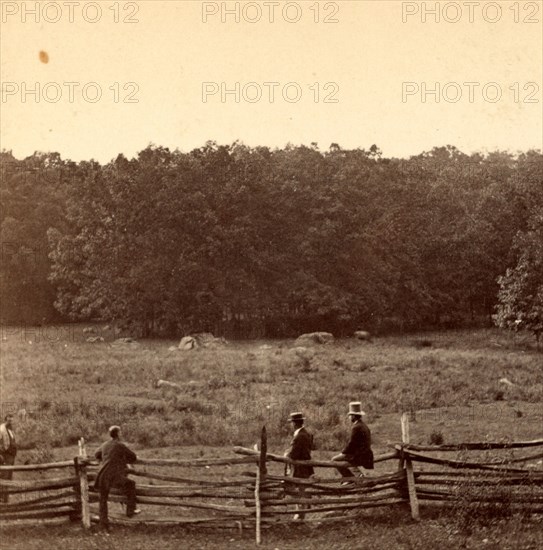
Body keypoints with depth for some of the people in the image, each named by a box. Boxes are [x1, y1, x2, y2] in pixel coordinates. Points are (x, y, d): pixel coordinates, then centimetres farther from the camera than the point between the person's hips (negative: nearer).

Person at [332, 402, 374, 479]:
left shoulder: (356, 427, -16)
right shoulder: (364, 426, 13)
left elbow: (351, 443, -17)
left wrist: (343, 453, -3)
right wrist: (344, 452, 15)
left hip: (359, 457, -10)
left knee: (335, 459, -6)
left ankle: (351, 478, -6)